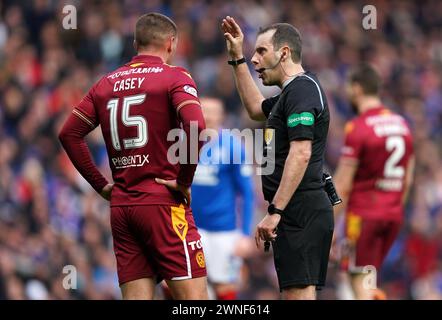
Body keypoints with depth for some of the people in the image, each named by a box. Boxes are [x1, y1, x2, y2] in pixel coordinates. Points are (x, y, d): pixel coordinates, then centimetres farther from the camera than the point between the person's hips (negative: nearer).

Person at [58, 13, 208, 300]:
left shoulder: (107, 83, 14)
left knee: (136, 297, 6)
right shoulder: (175, 77, -4)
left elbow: (69, 134, 14)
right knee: (194, 296, -6)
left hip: (121, 207, 6)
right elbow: (196, 128, -20)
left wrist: (101, 185, 14)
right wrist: (184, 180, -10)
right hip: (163, 204, -6)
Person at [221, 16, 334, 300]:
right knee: (298, 294, 10)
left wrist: (275, 211, -24)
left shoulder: (301, 90, -12)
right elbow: (256, 108, 43)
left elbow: (301, 154, -22)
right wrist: (237, 58, 37)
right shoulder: (291, 91, 20)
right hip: (297, 213, 11)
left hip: (301, 210, -11)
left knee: (299, 293, -15)